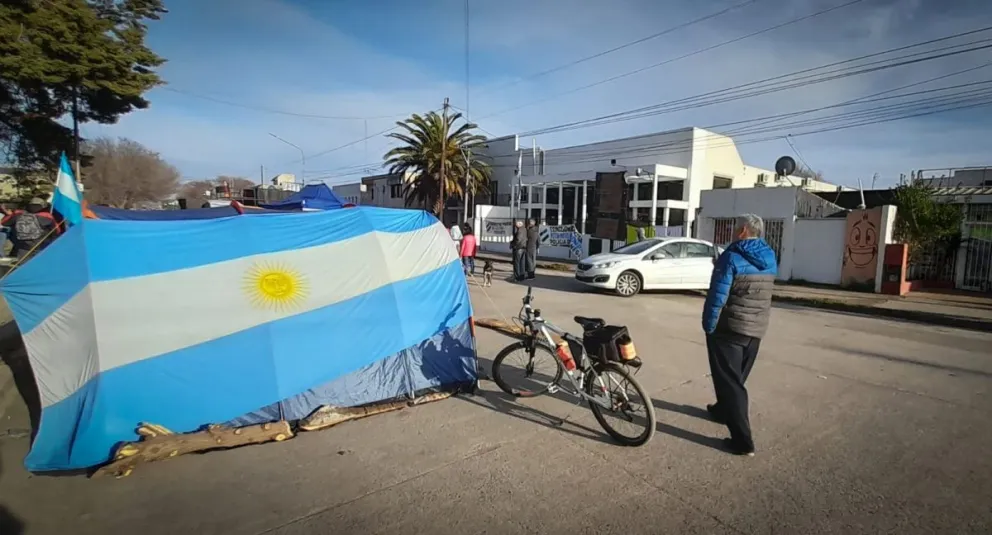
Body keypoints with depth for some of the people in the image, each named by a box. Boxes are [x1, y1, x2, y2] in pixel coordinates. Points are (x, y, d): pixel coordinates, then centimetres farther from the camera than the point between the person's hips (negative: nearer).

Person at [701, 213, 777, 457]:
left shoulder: (731, 257, -16)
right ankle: (723, 409, 43)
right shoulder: (770, 259, 7)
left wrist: (708, 326, -10)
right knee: (737, 377, 23)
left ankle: (742, 439, -2)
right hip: (756, 329, 8)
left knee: (729, 380, -2)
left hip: (729, 328, -8)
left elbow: (717, 297, -20)